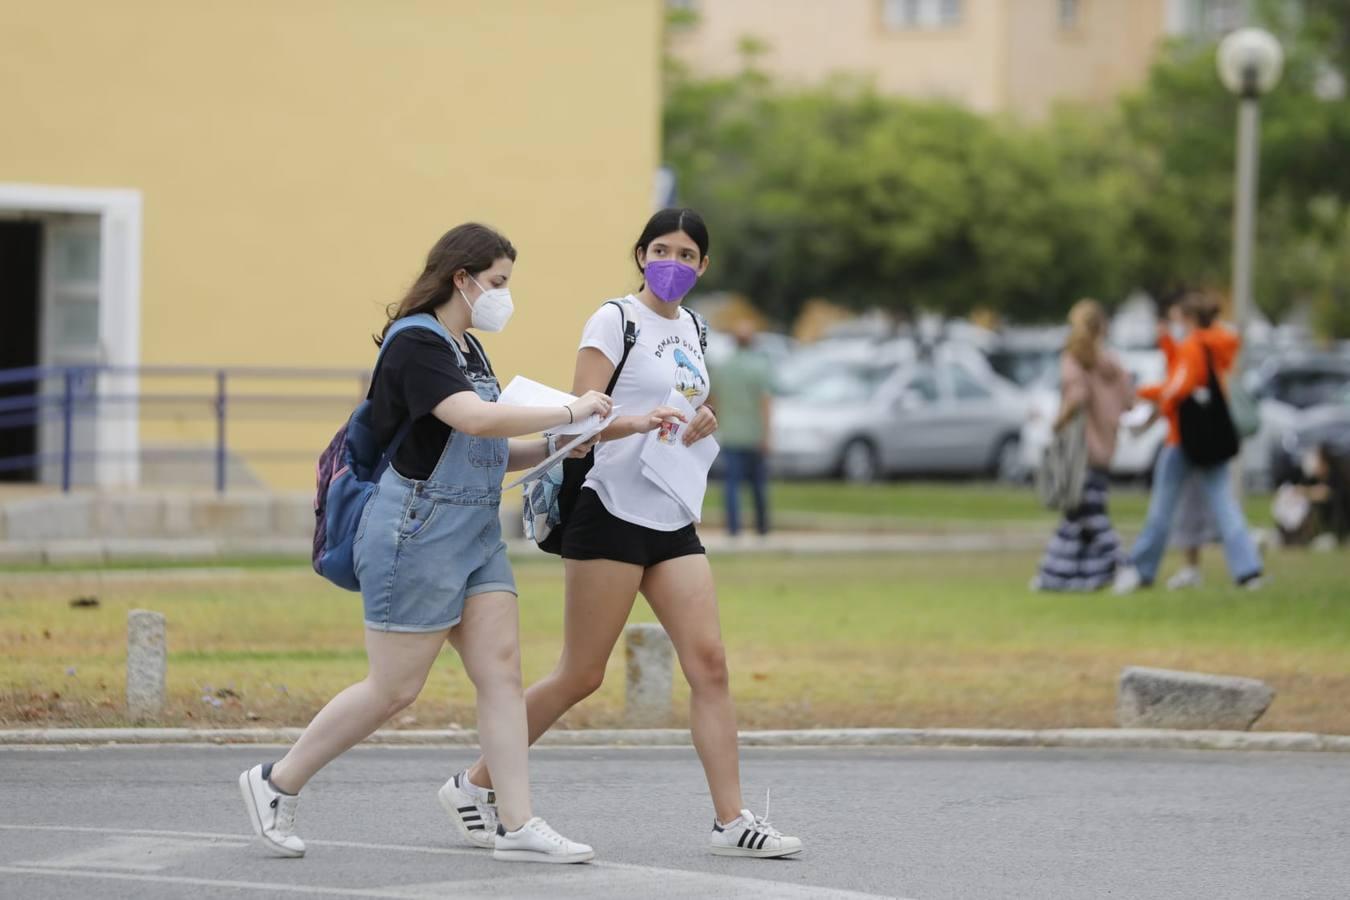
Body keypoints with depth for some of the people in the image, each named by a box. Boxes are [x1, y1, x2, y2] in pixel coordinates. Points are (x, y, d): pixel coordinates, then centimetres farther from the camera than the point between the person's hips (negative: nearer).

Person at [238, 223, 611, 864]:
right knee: (394, 689, -4)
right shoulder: (415, 344, -14)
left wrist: (552, 446, 4)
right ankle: (276, 784, 11)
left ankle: (517, 826, -2)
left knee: (502, 672, -1)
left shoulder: (468, 350, 15)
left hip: (476, 533, 9)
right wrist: (568, 412, -22)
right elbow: (474, 420, -29)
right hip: (417, 528, -9)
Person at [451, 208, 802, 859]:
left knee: (709, 664, -5)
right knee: (581, 676, -3)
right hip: (611, 513, -7)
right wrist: (636, 421, -33)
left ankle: (731, 821, -6)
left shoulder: (691, 328, 15)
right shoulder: (615, 320, -6)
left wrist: (705, 421, 4)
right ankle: (478, 782, 13)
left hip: (672, 522, 7)